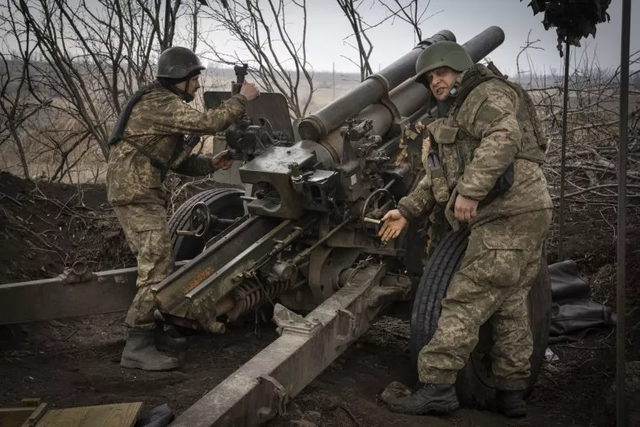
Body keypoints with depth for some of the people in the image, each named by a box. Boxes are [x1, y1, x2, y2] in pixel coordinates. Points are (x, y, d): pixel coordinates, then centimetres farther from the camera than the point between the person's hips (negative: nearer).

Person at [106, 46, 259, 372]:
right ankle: (137, 347, -11)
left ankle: (154, 333, 27)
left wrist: (210, 164, 8)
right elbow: (206, 123, -24)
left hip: (143, 193, 11)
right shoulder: (159, 103, -13)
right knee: (157, 269, -13)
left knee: (159, 265, 17)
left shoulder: (163, 104, 21)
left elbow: (176, 161, 22)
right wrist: (242, 98, -12)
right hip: (136, 194, -11)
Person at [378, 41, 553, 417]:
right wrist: (407, 210, 17)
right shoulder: (456, 117, 28)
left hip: (510, 216, -11)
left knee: (467, 301, -11)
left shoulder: (488, 94, -3)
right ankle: (512, 392, 19)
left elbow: (504, 137, -24)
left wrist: (470, 190, -30)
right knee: (510, 303, 12)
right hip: (520, 217, 11)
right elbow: (437, 178, 26)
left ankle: (437, 386, -10)